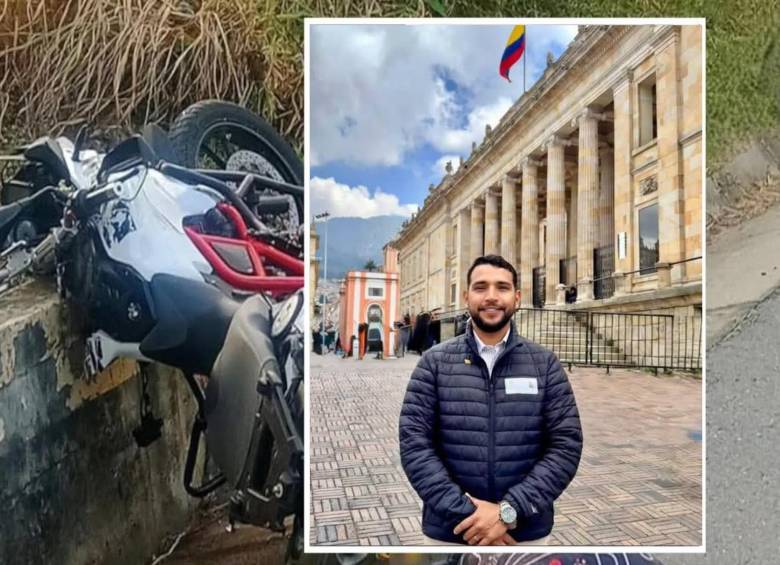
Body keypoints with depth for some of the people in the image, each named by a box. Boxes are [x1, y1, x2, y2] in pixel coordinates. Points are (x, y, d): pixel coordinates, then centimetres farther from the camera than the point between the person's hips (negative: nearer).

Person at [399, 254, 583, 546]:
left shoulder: (545, 364, -1)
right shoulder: (434, 363, -3)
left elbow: (566, 445, -6)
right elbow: (414, 444, -8)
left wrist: (510, 510, -15)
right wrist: (463, 512, -16)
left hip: (527, 532, 1)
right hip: (449, 530, 0)